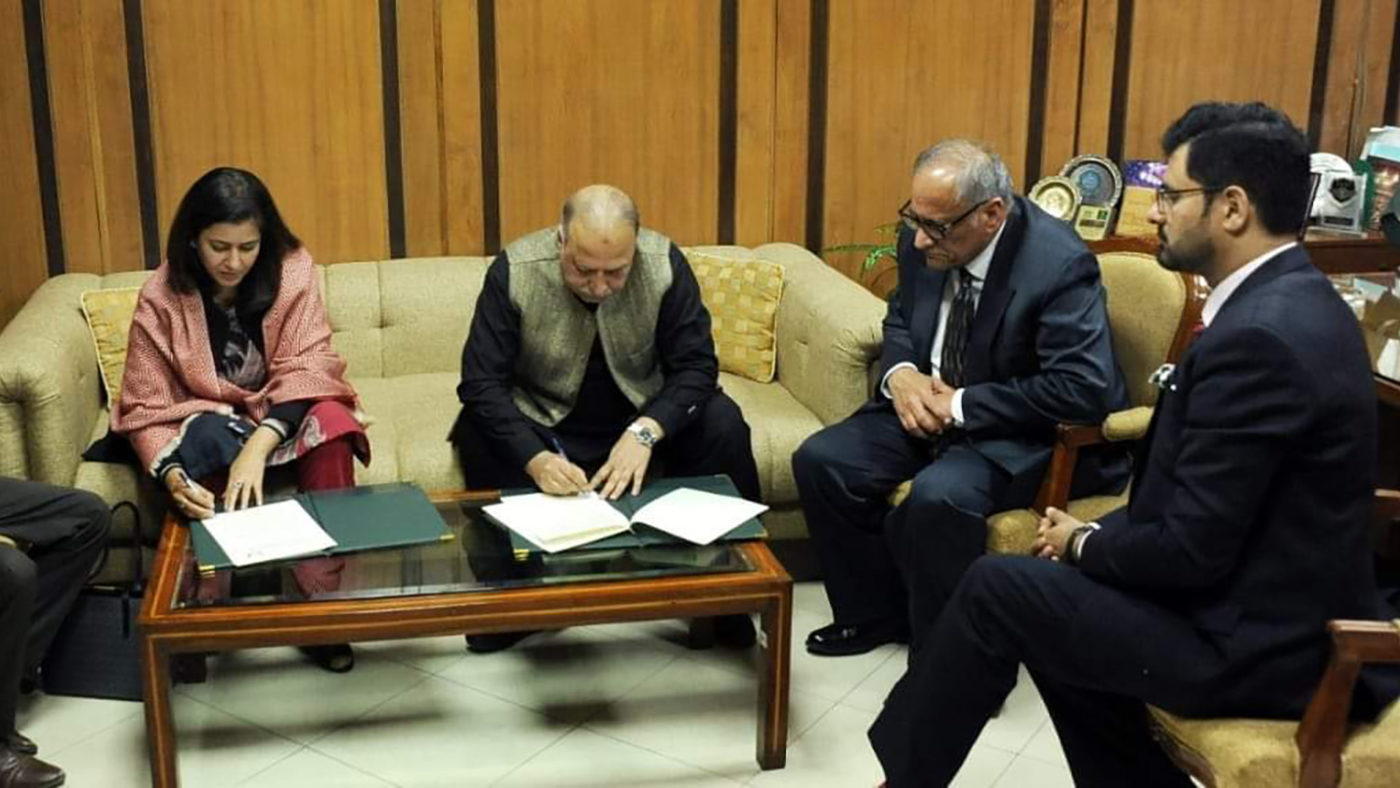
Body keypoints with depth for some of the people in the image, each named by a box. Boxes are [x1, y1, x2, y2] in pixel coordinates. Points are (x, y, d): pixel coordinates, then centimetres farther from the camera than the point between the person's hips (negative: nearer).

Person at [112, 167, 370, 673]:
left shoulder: (292, 270, -13)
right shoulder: (161, 298, -14)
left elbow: (305, 369, -20)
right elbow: (147, 410, -14)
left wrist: (259, 444, -38)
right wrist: (172, 474, -36)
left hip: (282, 415, 1)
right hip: (202, 424, -1)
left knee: (330, 423, -32)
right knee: (210, 439, -36)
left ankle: (321, 598, -27)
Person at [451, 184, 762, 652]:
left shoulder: (665, 265, -18)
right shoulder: (514, 271, -21)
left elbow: (695, 365, -16)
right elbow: (481, 383, -22)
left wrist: (644, 432, -34)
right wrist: (534, 458, -38)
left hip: (642, 415, 1)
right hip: (544, 423, -1)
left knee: (722, 425, -25)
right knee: (480, 437, -30)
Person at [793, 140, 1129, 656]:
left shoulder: (1058, 264, -25)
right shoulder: (923, 240, -5)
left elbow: (1085, 387, -31)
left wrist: (961, 405, -25)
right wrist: (900, 375, -9)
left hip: (1024, 436, -7)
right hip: (929, 404, 8)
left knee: (939, 495, -34)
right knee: (820, 460, -8)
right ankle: (877, 612, 11)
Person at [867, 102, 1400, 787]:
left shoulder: (1258, 337, -26)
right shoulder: (1292, 300, 6)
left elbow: (1191, 549, -24)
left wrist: (1085, 543, -6)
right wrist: (1096, 537, 4)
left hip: (1257, 643, -9)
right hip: (1276, 606, 9)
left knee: (997, 590, -4)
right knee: (1061, 590, 16)